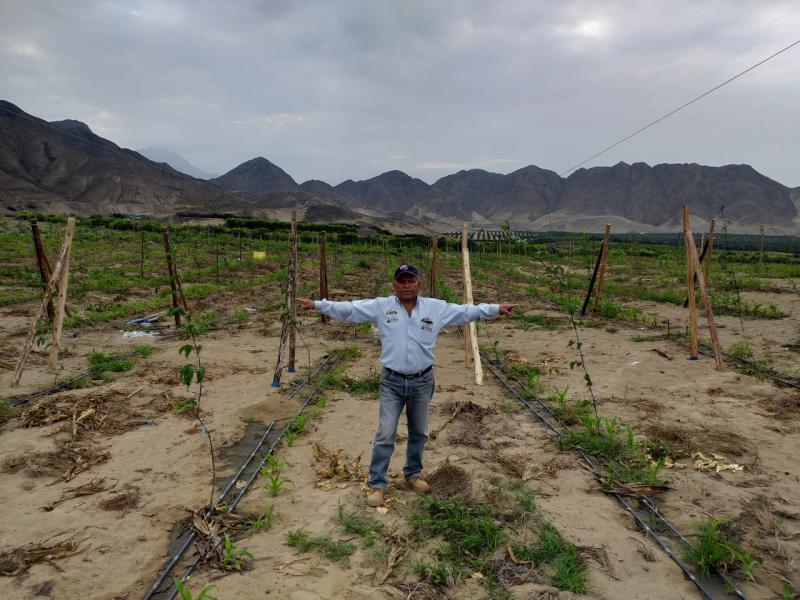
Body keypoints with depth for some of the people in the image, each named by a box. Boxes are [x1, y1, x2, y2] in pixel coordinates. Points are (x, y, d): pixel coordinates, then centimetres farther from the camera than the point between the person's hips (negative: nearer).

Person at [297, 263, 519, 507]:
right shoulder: (381, 306, -4)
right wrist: (317, 304, -10)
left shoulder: (436, 308, -1)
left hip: (422, 381, 2)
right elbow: (347, 309, -5)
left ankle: (413, 474, 38)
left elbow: (467, 311, 4)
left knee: (419, 433, 17)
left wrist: (496, 309, 1)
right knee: (385, 435, 0)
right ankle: (377, 484, 14)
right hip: (392, 382, -2)